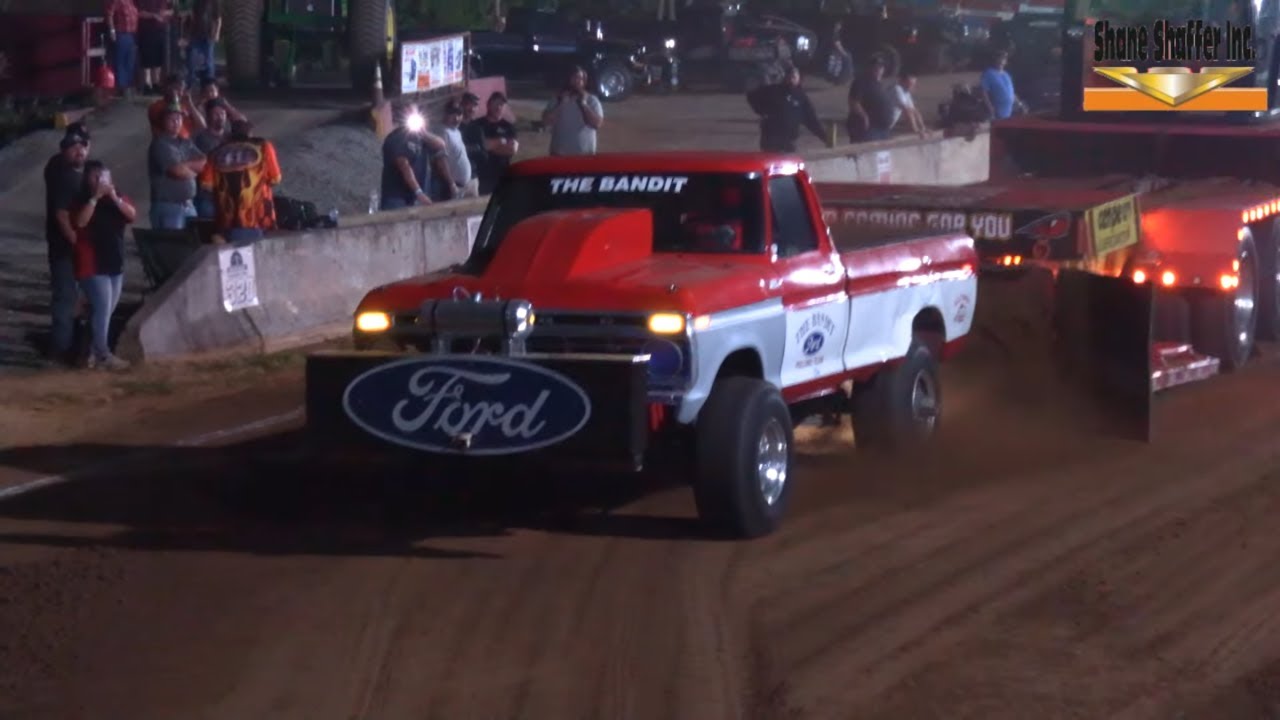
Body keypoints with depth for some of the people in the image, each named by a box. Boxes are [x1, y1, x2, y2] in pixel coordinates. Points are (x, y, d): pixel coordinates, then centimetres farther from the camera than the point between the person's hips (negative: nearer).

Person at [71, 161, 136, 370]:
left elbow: (132, 215, -5)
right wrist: (95, 197, -23)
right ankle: (102, 354, -11)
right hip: (92, 264, -6)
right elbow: (81, 221, -22)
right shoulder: (83, 200, -4)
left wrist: (115, 198, -19)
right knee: (102, 307, -13)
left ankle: (93, 351, 17)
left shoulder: (117, 197, 11)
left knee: (107, 309, 8)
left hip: (115, 262, 6)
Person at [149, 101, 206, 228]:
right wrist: (192, 170, 4)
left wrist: (184, 165, -10)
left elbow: (202, 163, 4)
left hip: (188, 205, 7)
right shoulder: (160, 144, -8)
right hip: (167, 205, -7)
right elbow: (177, 170, -17)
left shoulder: (186, 143, 15)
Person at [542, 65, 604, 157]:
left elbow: (597, 123, -11)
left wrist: (583, 104, -12)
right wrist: (560, 104, -10)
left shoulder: (592, 100, 2)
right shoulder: (558, 99, 6)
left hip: (585, 154, -1)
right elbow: (546, 121, -2)